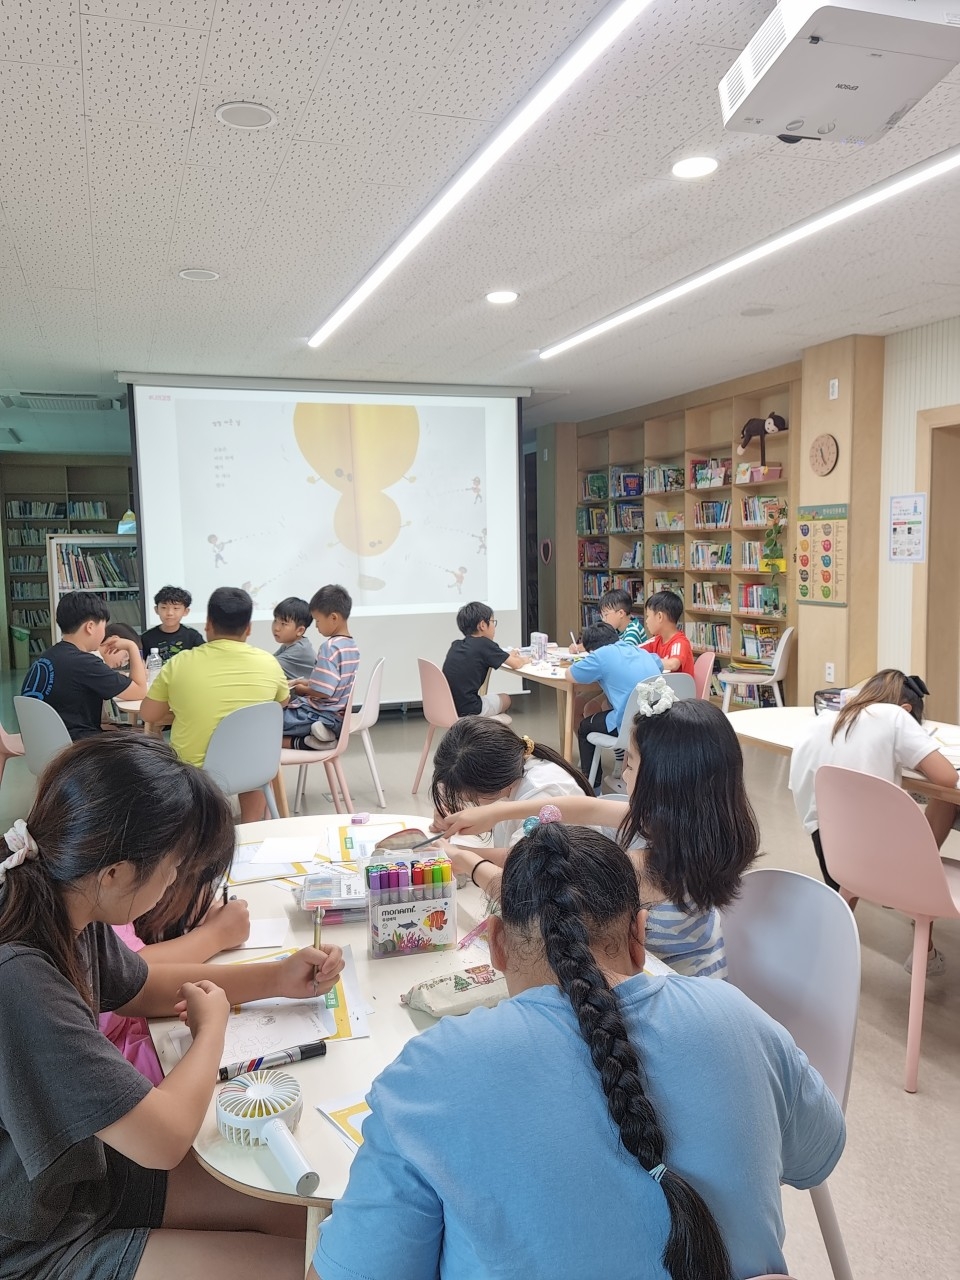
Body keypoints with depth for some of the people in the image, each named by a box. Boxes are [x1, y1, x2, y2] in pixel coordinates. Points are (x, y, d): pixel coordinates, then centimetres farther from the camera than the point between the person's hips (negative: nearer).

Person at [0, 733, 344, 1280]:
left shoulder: (68, 912, -11)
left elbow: (141, 987, 11)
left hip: (80, 1174, 8)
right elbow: (164, 1137, -30)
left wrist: (277, 978, 4)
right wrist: (213, 1025, -11)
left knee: (301, 1207, 10)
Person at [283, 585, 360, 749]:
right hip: (337, 717, 9)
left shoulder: (330, 647, -20)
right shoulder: (351, 645, 8)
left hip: (321, 716, -9)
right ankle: (315, 735, 4)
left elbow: (323, 691, -24)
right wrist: (306, 682, 12)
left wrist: (302, 689, -6)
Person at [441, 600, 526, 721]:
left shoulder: (456, 645, 8)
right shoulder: (484, 644, -10)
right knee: (505, 698, 22)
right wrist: (523, 659, 21)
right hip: (467, 710, -6)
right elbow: (516, 664, -1)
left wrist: (509, 657, 28)